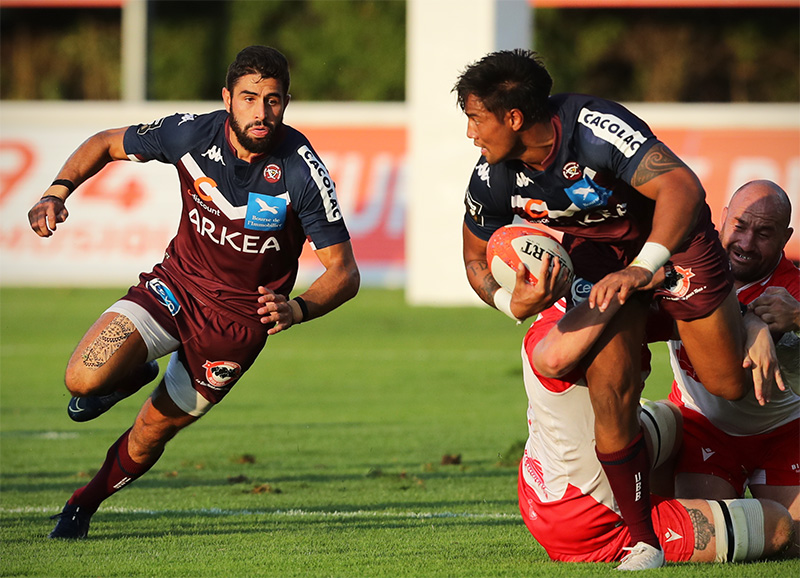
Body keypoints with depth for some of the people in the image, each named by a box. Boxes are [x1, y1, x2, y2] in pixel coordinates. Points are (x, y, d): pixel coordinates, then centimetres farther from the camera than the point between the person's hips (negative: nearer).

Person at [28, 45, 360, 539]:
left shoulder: (302, 171, -23)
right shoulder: (191, 134, -16)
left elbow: (344, 272, -18)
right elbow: (108, 144, 3)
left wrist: (296, 310, -37)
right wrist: (58, 191, -13)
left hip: (240, 319, -1)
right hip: (175, 285, 1)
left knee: (152, 432, 9)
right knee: (84, 380, -22)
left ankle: (84, 505, 39)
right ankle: (136, 373, 15)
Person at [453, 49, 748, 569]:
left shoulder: (598, 128, -35)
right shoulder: (492, 180, -18)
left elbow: (683, 187, -44)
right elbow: (477, 256, 0)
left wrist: (642, 269, -54)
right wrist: (509, 302, -22)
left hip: (673, 234, -3)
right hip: (596, 253, 3)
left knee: (731, 385, 1)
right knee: (609, 390, -17)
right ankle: (644, 543, -3)